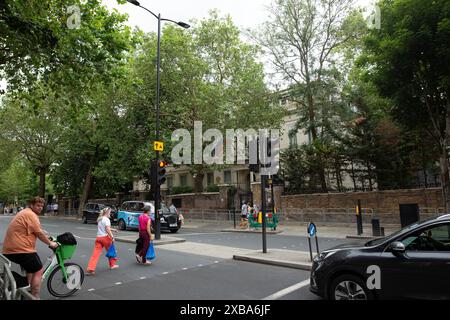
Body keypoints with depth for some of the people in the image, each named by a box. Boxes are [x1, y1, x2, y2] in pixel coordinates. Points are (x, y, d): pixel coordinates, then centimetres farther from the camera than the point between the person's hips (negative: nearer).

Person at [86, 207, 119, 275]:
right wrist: (112, 237, -18)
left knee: (96, 253, -1)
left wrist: (113, 229, 28)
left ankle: (90, 269, -11)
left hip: (98, 237, 6)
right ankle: (112, 265, 28)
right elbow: (107, 230, -20)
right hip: (105, 237, -6)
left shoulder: (99, 219, 16)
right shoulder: (106, 219, -11)